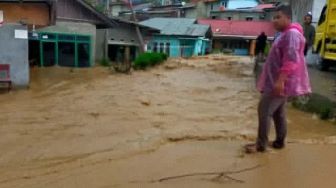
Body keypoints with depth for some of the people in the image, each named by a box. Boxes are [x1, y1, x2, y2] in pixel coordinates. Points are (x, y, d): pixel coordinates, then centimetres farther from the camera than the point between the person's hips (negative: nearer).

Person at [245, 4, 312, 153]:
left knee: (264, 110, -10)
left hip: (281, 82, -11)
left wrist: (280, 80, -31)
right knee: (278, 112, 15)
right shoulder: (285, 34, 19)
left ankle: (261, 145, -3)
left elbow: (291, 60, -26)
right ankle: (279, 141, 24)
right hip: (276, 81, 11)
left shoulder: (292, 34, -16)